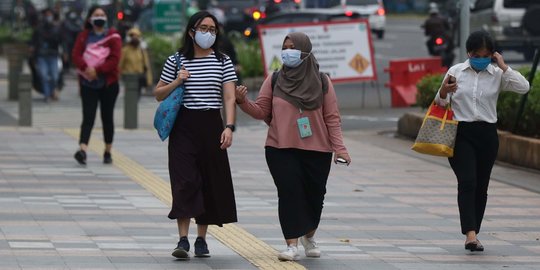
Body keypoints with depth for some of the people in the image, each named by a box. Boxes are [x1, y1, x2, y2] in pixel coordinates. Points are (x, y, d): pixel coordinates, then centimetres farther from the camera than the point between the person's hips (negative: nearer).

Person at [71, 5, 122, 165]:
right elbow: (76, 55, -3)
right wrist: (86, 68, -22)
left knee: (107, 117, 8)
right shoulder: (84, 36, 7)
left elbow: (115, 59, -9)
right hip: (88, 83, 0)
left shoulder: (113, 36, 1)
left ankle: (108, 152, 18)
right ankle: (83, 150, -22)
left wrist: (98, 70, -19)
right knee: (88, 117, -9)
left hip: (108, 83, 0)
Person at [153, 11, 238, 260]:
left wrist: (229, 127, -18)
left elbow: (229, 98, -4)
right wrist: (176, 82, -8)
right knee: (185, 182, -11)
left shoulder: (223, 62, 4)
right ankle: (183, 240, -15)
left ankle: (201, 239, 15)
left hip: (211, 125, 1)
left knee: (209, 182, 5)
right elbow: (158, 94, 10)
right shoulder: (176, 61, 4)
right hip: (184, 127, -1)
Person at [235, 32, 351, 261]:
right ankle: (292, 245, -9)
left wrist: (339, 148, -6)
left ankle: (309, 236, 35)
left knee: (314, 194, 7)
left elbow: (332, 118, 1)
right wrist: (243, 101, -16)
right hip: (281, 149, 0)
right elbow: (261, 111, 3)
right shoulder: (274, 81, 4)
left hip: (316, 150, 0)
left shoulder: (321, 81, 2)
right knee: (289, 192, -12)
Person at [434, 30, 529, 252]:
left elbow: (524, 87, -11)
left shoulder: (497, 74, 3)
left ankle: (472, 234, 18)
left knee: (481, 186, 7)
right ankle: (471, 233, -24)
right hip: (461, 133, -2)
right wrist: (443, 92, -13)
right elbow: (440, 103, 9)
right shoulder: (455, 72, 2)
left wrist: (503, 66, -9)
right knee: (467, 182, -16)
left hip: (487, 134, 2)